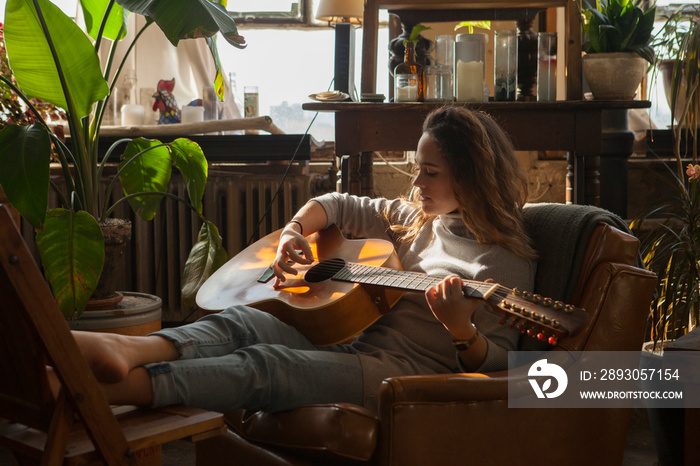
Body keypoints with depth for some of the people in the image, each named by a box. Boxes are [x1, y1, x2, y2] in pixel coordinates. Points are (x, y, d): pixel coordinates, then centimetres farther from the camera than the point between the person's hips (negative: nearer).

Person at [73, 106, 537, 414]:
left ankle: (112, 389, -47)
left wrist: (460, 328, -27)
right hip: (355, 339, 8)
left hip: (410, 368, -8)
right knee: (243, 320, -20)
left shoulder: (506, 261, 0)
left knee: (266, 365, -31)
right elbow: (340, 205, 29)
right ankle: (132, 349, -49)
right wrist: (294, 231, 9)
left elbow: (497, 362, -6)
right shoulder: (419, 217, 21)